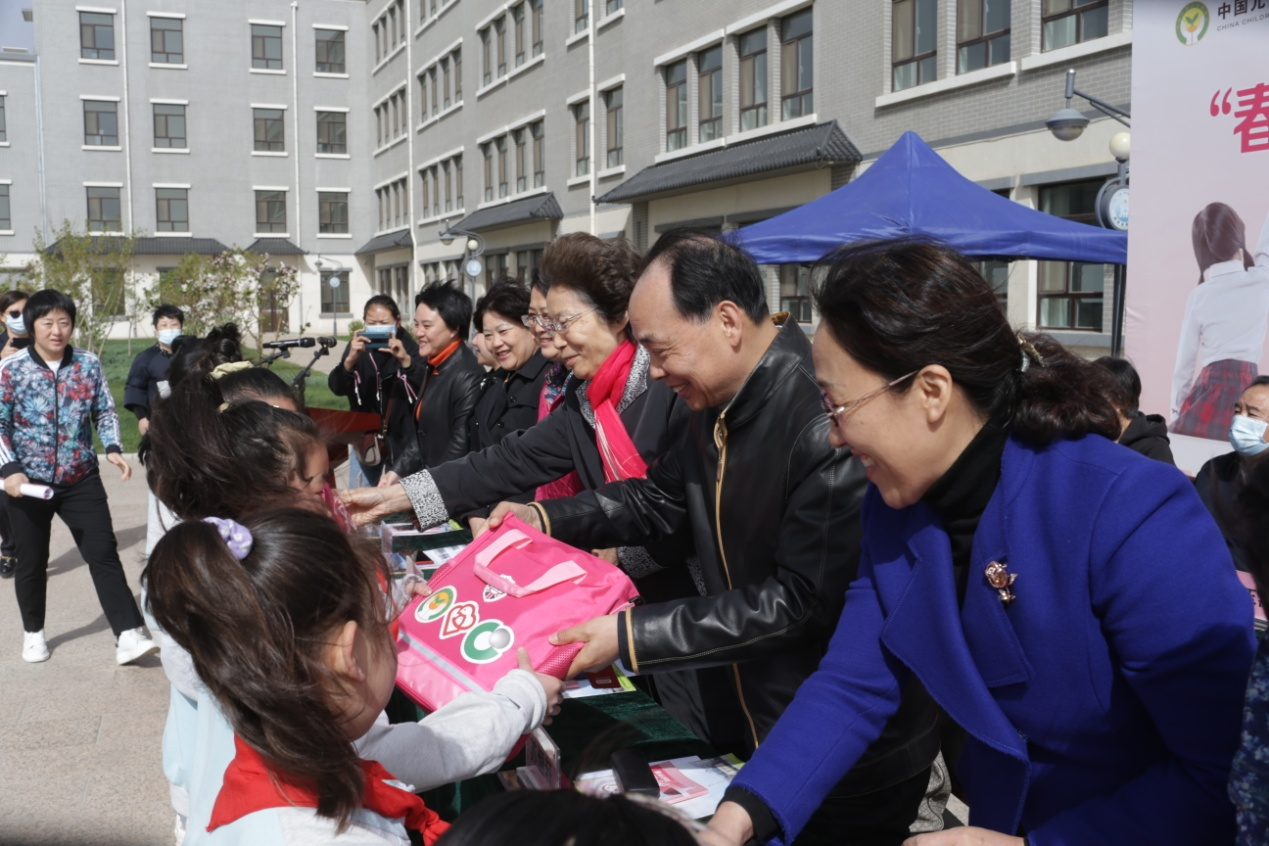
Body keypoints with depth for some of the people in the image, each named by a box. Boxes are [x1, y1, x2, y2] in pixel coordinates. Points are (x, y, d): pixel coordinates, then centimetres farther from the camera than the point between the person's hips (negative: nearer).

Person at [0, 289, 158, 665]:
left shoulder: (89, 364, 1)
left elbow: (105, 412, 6)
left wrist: (113, 448, -10)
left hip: (81, 479, 1)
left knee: (104, 553, -4)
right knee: (32, 562, 13)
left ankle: (128, 636, -4)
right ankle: (33, 632, 33)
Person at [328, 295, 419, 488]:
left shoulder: (408, 347, -10)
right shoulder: (357, 347, -2)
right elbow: (337, 388, -11)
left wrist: (406, 359, -39)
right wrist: (350, 359, -29)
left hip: (400, 439, -3)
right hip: (364, 436, 3)